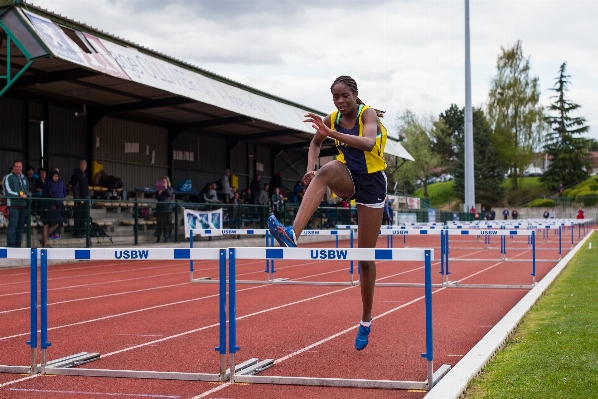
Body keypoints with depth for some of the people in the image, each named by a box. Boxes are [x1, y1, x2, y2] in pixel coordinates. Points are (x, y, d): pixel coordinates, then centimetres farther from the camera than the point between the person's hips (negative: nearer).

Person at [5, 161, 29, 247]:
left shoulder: (24, 178, 20)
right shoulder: (9, 177, 0)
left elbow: (28, 190, 26)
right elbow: (8, 191, -10)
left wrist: (26, 195, 6)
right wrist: (19, 195, -13)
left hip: (23, 205, 6)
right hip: (13, 205, -6)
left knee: (21, 226, 7)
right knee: (12, 225, -11)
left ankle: (18, 245, 11)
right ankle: (10, 245, -11)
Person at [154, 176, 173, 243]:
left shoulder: (170, 188, 5)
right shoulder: (159, 188, 11)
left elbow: (170, 194, -13)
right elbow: (156, 198, 8)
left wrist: (166, 188, -17)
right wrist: (158, 193, -9)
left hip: (167, 208, -2)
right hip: (160, 207, 2)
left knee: (167, 222, -3)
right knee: (159, 222, 3)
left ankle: (166, 237, -1)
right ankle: (158, 237, 8)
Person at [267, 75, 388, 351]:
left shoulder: (368, 114, -13)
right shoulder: (332, 119, 0)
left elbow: (368, 143, -34)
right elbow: (315, 143, 18)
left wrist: (332, 133, -43)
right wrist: (310, 168, -2)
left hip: (371, 182, -3)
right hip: (348, 179, 3)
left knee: (366, 255, 1)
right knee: (327, 171, -36)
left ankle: (366, 321, 18)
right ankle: (293, 234, -53)